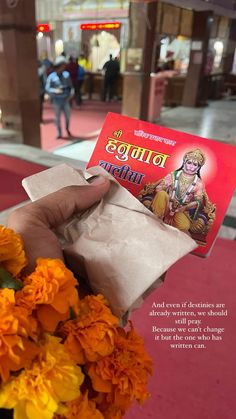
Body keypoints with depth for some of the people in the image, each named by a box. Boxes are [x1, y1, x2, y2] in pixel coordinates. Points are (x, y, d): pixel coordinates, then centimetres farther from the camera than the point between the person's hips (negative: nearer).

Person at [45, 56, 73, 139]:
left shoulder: (66, 74, -1)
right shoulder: (51, 77, -9)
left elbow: (70, 86, 11)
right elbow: (47, 88, -8)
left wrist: (69, 94, -1)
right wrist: (55, 90, -24)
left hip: (65, 99, 2)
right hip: (56, 100, -2)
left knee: (67, 116, 7)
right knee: (58, 117, 5)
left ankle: (67, 129, 34)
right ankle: (59, 133, 18)